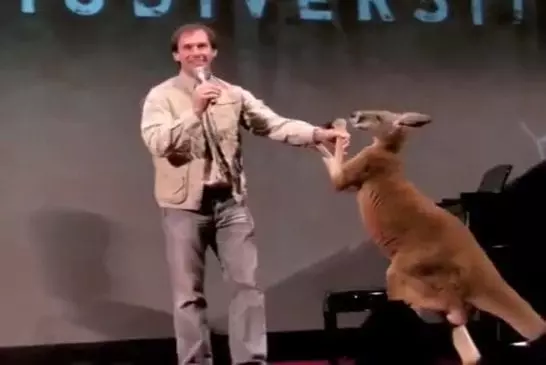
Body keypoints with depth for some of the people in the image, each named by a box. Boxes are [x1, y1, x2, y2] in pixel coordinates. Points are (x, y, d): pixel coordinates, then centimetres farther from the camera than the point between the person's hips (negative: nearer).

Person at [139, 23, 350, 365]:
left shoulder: (234, 95, 7)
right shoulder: (161, 96, -1)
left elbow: (274, 124, -3)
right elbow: (157, 142, -15)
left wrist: (318, 134, -17)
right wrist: (195, 111, -24)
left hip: (230, 202, 2)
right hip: (185, 205, -2)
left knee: (247, 283, -1)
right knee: (189, 294, 4)